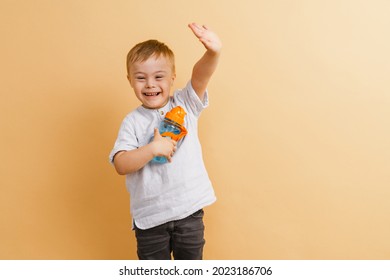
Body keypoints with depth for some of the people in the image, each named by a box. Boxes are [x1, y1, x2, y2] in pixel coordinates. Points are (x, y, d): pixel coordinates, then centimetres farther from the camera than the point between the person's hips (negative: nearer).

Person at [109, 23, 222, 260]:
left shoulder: (185, 105, -2)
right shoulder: (133, 122, -5)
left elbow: (201, 74, -20)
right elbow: (121, 165, -14)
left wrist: (213, 53, -40)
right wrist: (152, 148, -27)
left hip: (190, 208, 1)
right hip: (150, 215, 0)